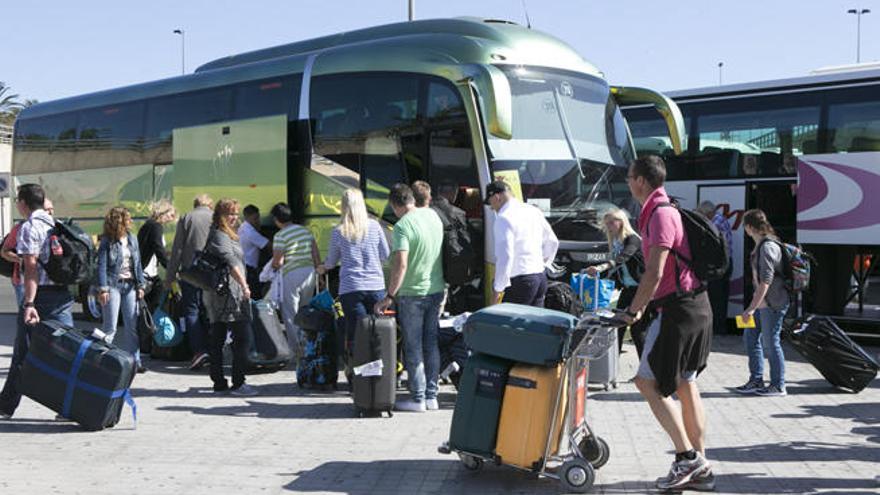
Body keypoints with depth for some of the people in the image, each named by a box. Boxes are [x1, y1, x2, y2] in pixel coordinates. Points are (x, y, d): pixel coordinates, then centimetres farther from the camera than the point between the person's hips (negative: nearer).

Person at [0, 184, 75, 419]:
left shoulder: (30, 227, -9)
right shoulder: (57, 224, 14)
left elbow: (31, 266, -17)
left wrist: (29, 304, -22)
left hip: (41, 294, -6)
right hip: (64, 293, 6)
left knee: (23, 352, 5)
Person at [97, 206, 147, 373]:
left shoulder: (132, 239, 9)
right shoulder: (107, 241, -6)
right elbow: (101, 265, -9)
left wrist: (140, 285, 9)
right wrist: (103, 288, -15)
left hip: (130, 285, 5)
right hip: (113, 285, -5)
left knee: (132, 326, 7)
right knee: (110, 327, -2)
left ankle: (135, 361, 13)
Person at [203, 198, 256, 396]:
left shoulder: (222, 235, 20)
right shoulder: (220, 236, -11)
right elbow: (231, 262, -20)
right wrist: (245, 285, -19)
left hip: (215, 295, 11)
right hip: (229, 295, -11)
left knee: (217, 340, 9)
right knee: (243, 338, -8)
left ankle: (219, 382, 14)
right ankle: (238, 383, -8)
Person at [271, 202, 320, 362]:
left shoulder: (280, 236, -12)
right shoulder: (306, 231, 8)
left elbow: (277, 262, -13)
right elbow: (316, 255, 8)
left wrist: (274, 265, 9)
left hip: (291, 275, -6)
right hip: (309, 272, 6)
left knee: (290, 314, 3)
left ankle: (297, 350, 3)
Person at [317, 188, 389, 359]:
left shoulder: (338, 232, 0)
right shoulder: (374, 226, 1)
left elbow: (331, 261, 13)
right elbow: (385, 255, 11)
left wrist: (322, 268, 35)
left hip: (350, 288, -1)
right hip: (376, 287, 1)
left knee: (354, 337, 0)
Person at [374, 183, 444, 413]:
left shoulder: (402, 226, -17)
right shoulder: (433, 215, 5)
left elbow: (400, 265, -24)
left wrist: (389, 296, -19)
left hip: (412, 293, -6)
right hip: (437, 290, 6)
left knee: (413, 347, 3)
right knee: (431, 344, 13)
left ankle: (418, 398, 8)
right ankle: (431, 396, 18)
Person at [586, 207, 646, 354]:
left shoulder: (632, 239, -14)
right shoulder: (614, 243, 10)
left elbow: (623, 258, -34)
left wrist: (601, 267, -48)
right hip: (627, 288, 8)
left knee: (637, 329, -8)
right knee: (619, 325, 4)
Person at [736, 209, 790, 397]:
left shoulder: (767, 247, -19)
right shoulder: (761, 245, 12)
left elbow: (766, 281, -24)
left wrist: (752, 308, -25)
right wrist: (754, 305, 24)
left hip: (772, 303, -10)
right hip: (763, 301, 10)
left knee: (770, 342, -1)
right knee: (750, 337, 14)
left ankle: (778, 385, 10)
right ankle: (756, 380, 22)